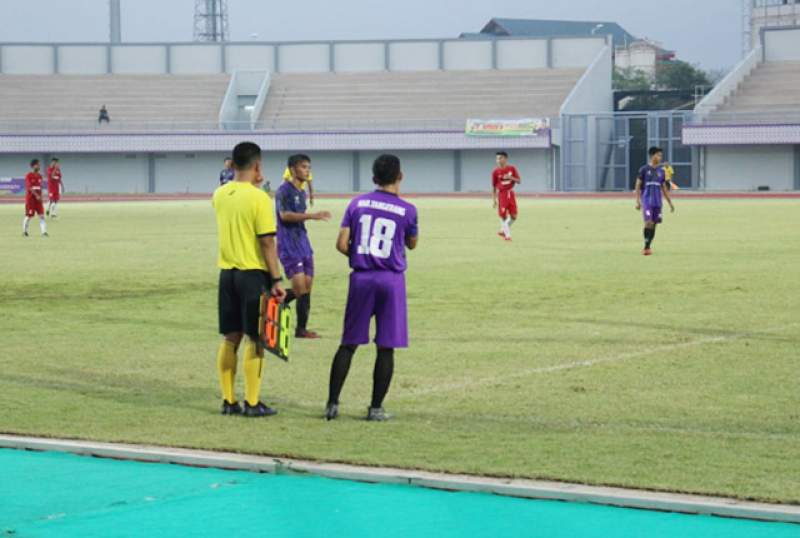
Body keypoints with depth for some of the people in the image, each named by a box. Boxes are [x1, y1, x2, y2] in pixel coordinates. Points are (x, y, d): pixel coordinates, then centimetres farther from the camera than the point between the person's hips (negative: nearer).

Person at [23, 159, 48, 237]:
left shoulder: (39, 176, 10)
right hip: (30, 198, -5)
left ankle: (44, 232, -11)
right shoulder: (29, 176, -9)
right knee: (29, 216, 2)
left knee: (41, 215, -5)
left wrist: (41, 197, 12)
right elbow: (29, 187, -18)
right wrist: (36, 195, -26)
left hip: (38, 198, 5)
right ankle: (24, 231, 20)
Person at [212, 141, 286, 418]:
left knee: (230, 338, 11)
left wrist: (250, 186, 27)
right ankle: (252, 403, 1)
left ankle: (229, 401, 13)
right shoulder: (259, 198, -15)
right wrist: (276, 280, -13)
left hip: (227, 272, 6)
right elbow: (267, 242, -16)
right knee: (255, 340, 0)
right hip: (253, 273, -6)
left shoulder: (219, 195, 4)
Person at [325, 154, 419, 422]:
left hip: (361, 278, 2)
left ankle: (332, 404, 7)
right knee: (386, 348, 4)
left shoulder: (358, 204, 2)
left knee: (348, 344, 9)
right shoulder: (407, 210, -4)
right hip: (391, 279, -2)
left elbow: (342, 244, -2)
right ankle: (376, 408, 4)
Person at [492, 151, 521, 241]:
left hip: (511, 194, 2)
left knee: (514, 216, 1)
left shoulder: (512, 169, 1)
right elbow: (493, 187, 2)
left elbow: (519, 181, 1)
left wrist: (511, 178, -18)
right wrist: (493, 200, -2)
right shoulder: (496, 172, -3)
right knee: (503, 216, -7)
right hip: (501, 194, -2)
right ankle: (507, 235, 3)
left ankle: (503, 230, 21)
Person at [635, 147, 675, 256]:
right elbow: (638, 186, -2)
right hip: (646, 201, -5)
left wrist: (670, 203, 15)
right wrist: (638, 201, -10)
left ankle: (647, 247, 12)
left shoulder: (661, 171, 12)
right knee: (648, 222, -16)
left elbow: (664, 188, 18)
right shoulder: (644, 169, -1)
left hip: (657, 202, 5)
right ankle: (646, 247, -8)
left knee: (654, 224, 3)